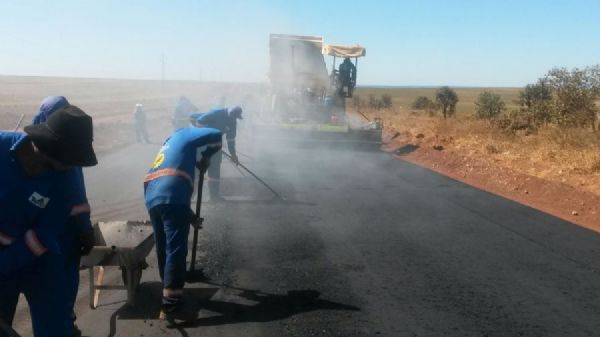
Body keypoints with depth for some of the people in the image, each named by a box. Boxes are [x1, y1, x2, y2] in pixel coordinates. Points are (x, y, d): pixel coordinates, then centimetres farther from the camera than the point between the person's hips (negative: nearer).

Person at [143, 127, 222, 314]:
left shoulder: (169, 143, 36)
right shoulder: (185, 135, 15)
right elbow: (216, 135, 2)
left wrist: (189, 215, 37)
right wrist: (205, 158, 17)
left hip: (152, 197, 8)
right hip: (171, 198, -8)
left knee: (163, 247, 18)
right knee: (176, 249, -4)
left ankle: (168, 287, 31)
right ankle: (170, 299, -3)